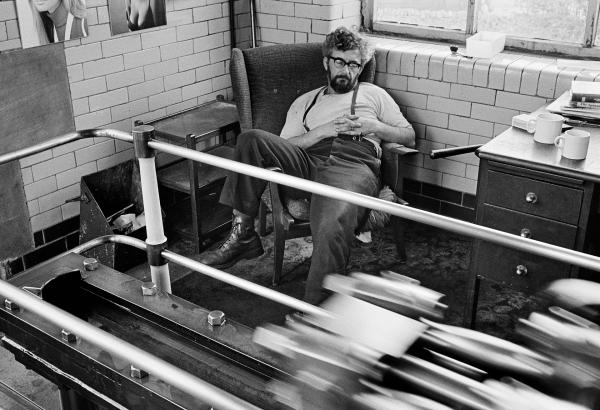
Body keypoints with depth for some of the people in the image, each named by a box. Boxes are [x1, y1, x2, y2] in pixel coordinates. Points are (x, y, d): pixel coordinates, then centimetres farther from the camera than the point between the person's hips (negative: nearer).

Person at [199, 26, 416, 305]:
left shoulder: (373, 94, 29)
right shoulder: (305, 103, 30)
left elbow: (410, 137, 24)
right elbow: (284, 146, 16)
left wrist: (375, 127, 5)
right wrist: (322, 131, 0)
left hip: (354, 165, -3)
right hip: (307, 161, 3)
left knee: (332, 224, -38)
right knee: (252, 140, -25)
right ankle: (243, 236, -21)